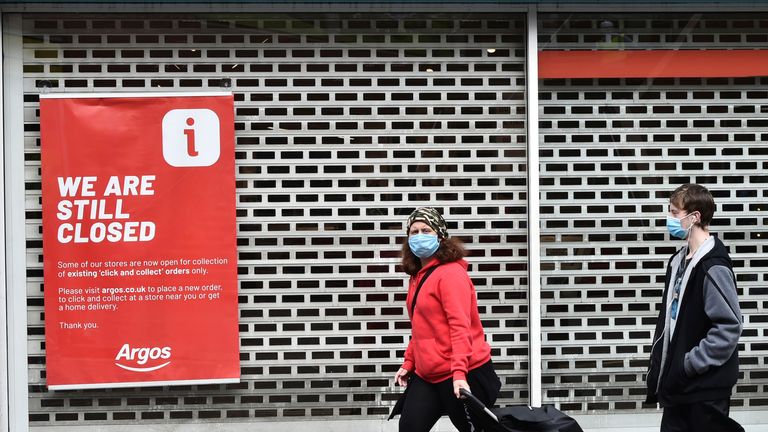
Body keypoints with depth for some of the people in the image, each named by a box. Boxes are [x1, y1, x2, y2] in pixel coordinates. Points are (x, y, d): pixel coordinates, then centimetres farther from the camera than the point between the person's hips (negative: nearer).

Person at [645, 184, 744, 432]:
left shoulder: (713, 266, -17)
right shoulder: (678, 261, 10)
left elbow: (729, 328, -22)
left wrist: (690, 364, -18)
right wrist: (658, 370, 14)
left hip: (705, 387, -8)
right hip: (677, 384, 9)